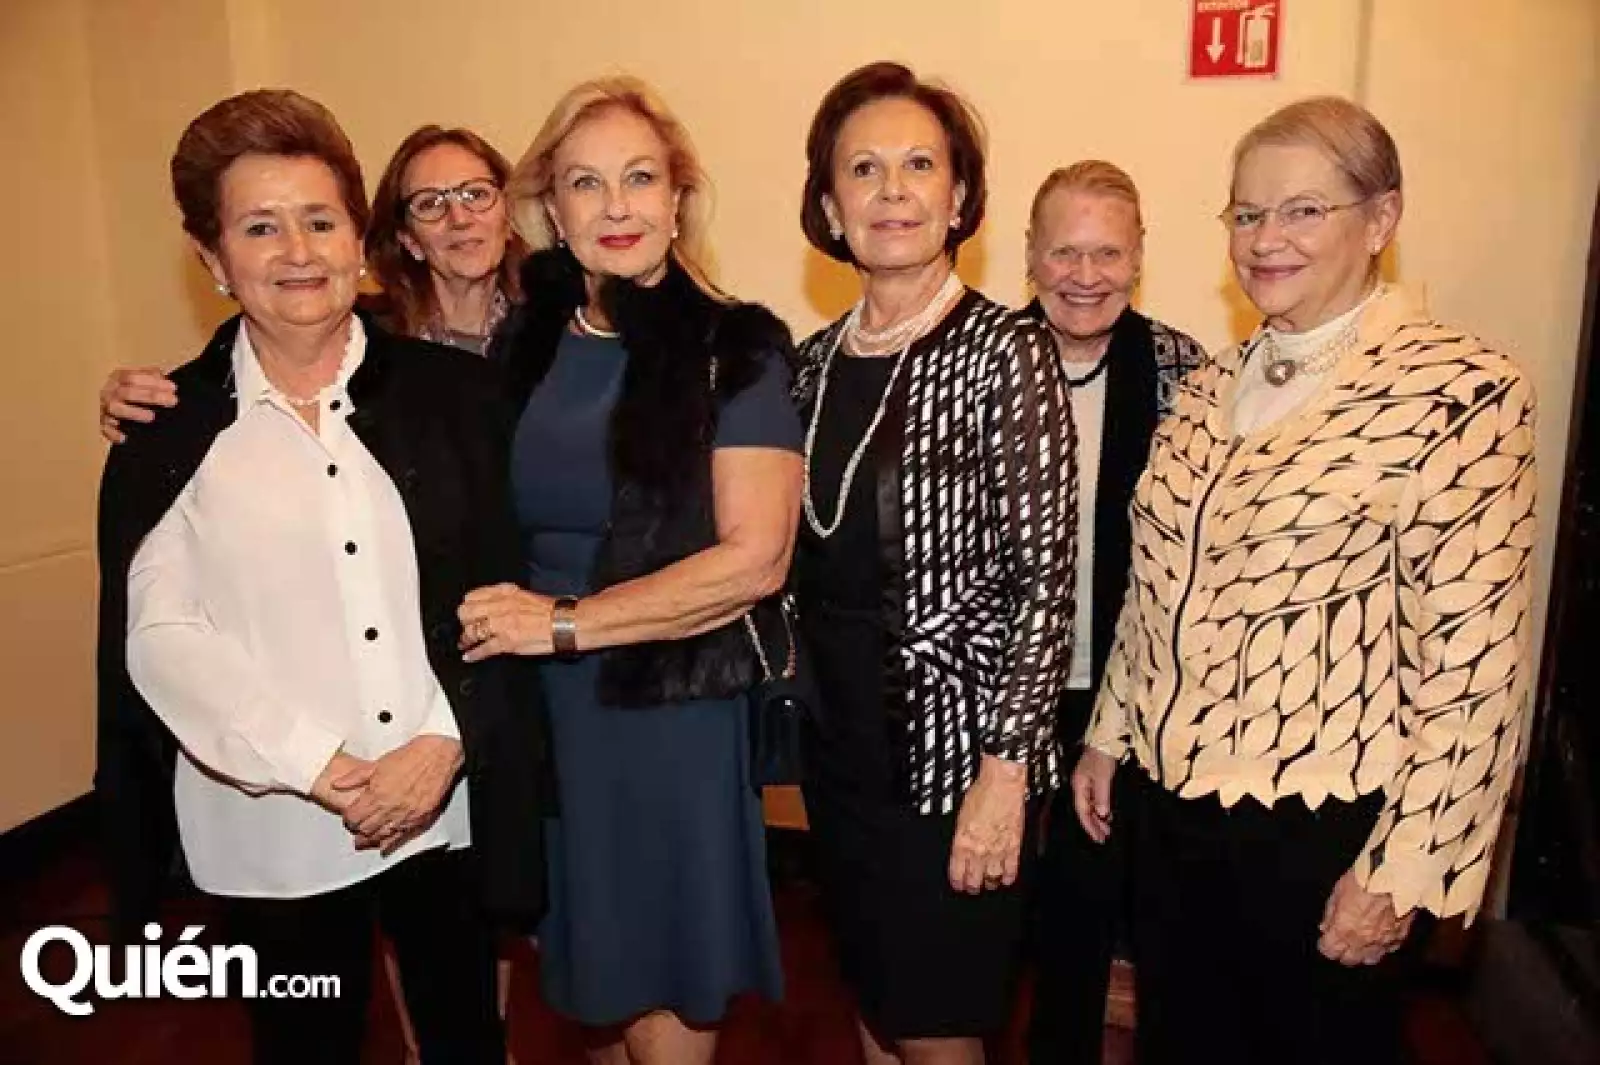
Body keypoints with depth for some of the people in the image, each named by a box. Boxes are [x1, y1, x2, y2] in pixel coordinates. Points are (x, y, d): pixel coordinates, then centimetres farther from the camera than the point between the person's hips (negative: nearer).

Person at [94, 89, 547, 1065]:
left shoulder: (452, 391, 1)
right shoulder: (171, 428, 0)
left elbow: (501, 589, -2)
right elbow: (159, 634, -7)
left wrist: (445, 742, -14)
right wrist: (316, 768, -16)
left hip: (450, 805, 1)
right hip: (274, 834, 0)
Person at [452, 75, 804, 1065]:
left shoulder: (736, 346, -9)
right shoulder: (524, 343, 4)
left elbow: (753, 560, -16)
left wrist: (565, 621, -15)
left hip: (676, 712, -4)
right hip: (542, 708, 4)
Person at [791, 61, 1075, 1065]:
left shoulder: (1007, 351, -12)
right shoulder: (818, 359, 5)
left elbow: (1042, 578, -14)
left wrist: (1004, 770, -17)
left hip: (955, 748, -5)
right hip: (841, 744, 5)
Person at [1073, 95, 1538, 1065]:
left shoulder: (1461, 392, -14)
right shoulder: (1212, 384, 5)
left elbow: (1473, 663, -15)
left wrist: (1401, 871, -14)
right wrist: (1109, 734, 14)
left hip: (1321, 824, -6)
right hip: (1172, 798, 6)